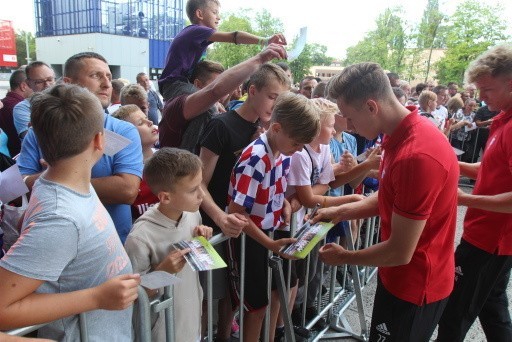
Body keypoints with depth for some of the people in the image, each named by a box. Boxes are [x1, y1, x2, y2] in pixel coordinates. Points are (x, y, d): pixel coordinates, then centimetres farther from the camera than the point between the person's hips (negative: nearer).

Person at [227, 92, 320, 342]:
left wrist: (285, 204, -6)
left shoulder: (284, 152, -3)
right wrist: (270, 244, -24)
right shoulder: (255, 160, -28)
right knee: (257, 305, 8)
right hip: (247, 238, -7)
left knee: (277, 294, 21)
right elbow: (236, 212, -25)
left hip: (273, 232, 8)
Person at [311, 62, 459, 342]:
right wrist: (342, 211, 0)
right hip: (402, 276, 9)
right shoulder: (402, 135, -1)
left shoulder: (416, 156, -34)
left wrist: (344, 257, -12)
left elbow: (400, 252, -27)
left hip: (414, 284, -9)